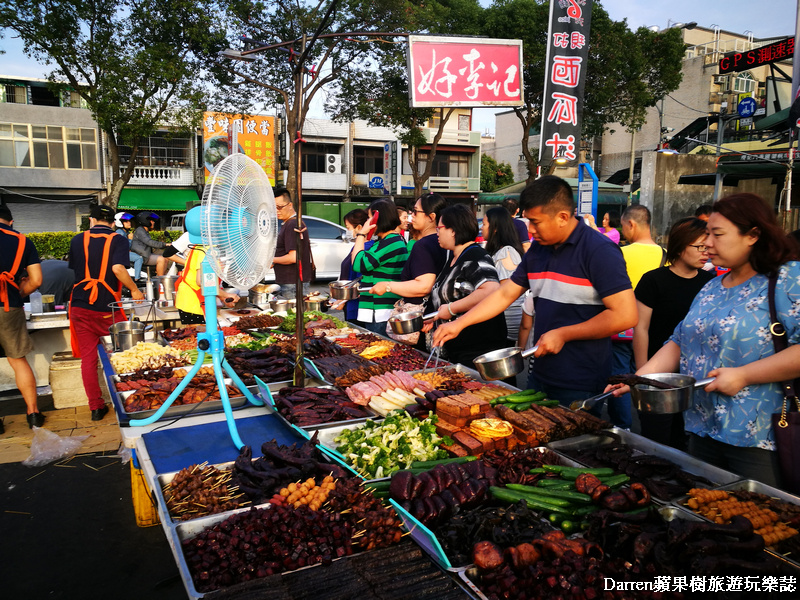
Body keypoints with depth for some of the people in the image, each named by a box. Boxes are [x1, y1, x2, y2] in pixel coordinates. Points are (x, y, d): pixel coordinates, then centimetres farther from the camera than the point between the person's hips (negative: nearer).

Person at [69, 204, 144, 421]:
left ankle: (96, 407, 10)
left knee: (88, 358, 7)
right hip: (106, 308, -3)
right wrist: (134, 290, -9)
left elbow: (74, 268, 19)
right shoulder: (117, 240, -5)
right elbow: (118, 268, -22)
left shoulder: (77, 240, 6)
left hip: (79, 306, 3)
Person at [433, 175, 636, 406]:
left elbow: (625, 315, -21)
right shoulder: (538, 249, 8)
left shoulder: (599, 251, -15)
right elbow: (505, 294, 13)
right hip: (540, 376, 7)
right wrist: (459, 324, 5)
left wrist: (563, 334, -17)